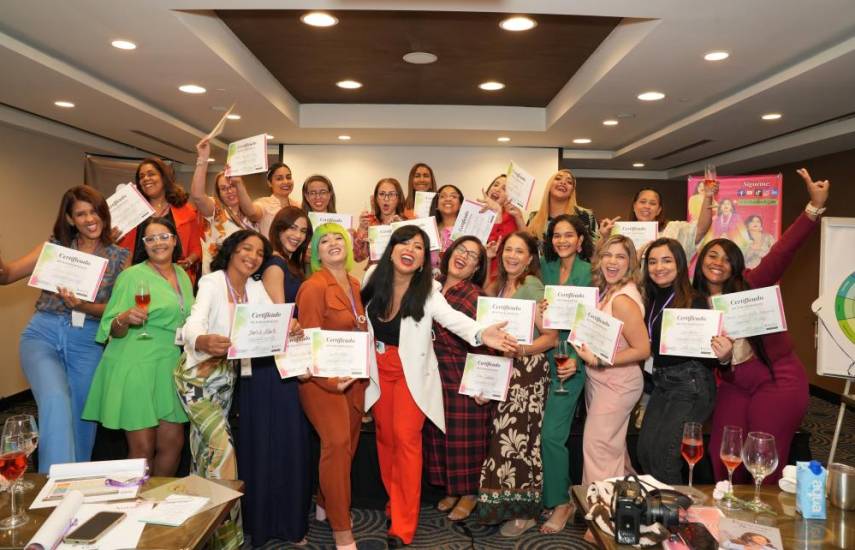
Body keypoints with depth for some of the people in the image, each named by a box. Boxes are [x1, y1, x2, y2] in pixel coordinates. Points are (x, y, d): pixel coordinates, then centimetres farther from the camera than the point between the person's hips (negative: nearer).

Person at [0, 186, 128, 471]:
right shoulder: (55, 245, 5)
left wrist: (83, 306, -20)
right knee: (56, 401, -26)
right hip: (42, 335, -1)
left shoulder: (120, 257, 3)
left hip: (88, 343, 1)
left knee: (82, 417, 9)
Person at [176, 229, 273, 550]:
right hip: (198, 374, -6)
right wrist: (204, 341, -54)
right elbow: (193, 324, -31)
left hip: (227, 376, 6)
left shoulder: (256, 289, 4)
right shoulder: (212, 282, -15)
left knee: (205, 450, 14)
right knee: (222, 444, -13)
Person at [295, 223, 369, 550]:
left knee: (347, 445, 13)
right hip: (323, 379, -7)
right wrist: (330, 381, -22)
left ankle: (325, 505, 35)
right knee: (337, 443, -17)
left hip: (355, 377, 7)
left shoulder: (354, 284, 9)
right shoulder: (313, 287, -12)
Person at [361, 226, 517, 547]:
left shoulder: (428, 291, -17)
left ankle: (403, 526, 3)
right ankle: (395, 500, 35)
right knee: (385, 436, 14)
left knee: (406, 438, -8)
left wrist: (481, 334, -53)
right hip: (378, 370, 4)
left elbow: (453, 318, -34)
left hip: (411, 372, -3)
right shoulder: (373, 278, -8)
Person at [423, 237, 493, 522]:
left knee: (465, 437, 6)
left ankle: (469, 492, 26)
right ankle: (451, 488, 34)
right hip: (435, 376, 5)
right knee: (438, 434, 15)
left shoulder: (476, 297, -11)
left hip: (465, 378, -5)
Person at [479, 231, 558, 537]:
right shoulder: (500, 285, 12)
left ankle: (525, 512, 12)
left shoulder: (531, 285, -11)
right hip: (504, 370, 7)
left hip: (528, 369, -7)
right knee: (504, 436, 9)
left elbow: (551, 336, -15)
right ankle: (506, 507, 22)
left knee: (519, 436, -4)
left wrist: (520, 350, -26)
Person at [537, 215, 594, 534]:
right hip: (545, 356, 5)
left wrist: (577, 359, -17)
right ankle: (554, 494, 26)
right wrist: (540, 311, -10)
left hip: (572, 358, -5)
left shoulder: (589, 272, -4)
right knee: (543, 432, 8)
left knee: (551, 434, -8)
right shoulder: (545, 268, 9)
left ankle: (560, 503, 10)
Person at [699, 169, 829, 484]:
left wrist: (815, 208, -35)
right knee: (722, 459, 10)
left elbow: (782, 253, -23)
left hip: (778, 379, -5)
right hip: (733, 385, 5)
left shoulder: (749, 286, -10)